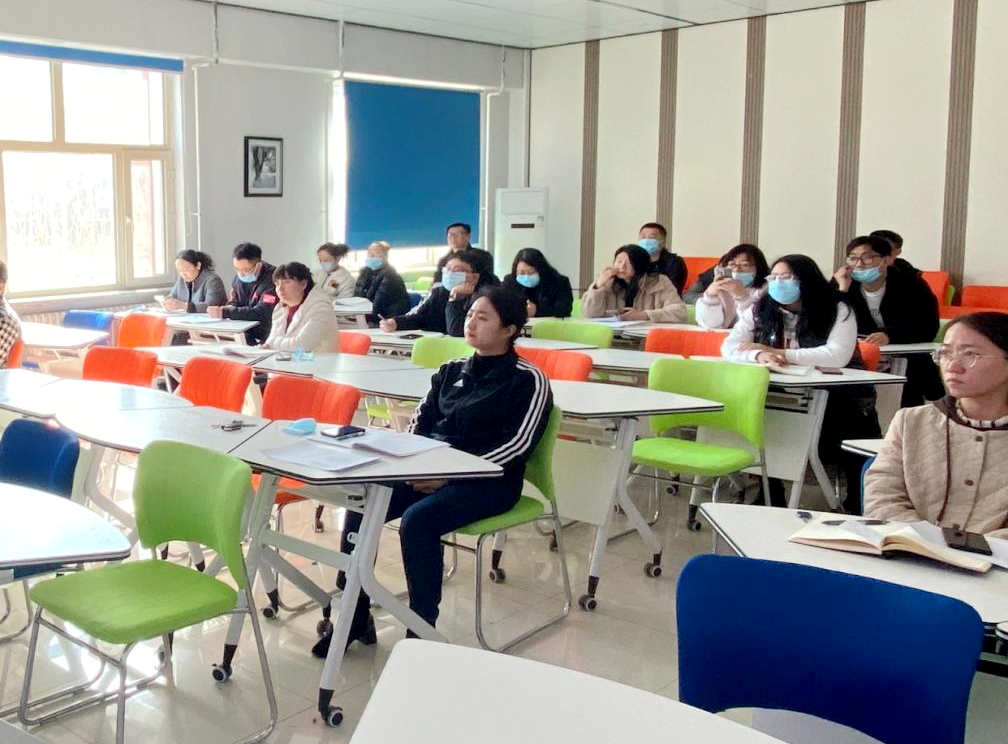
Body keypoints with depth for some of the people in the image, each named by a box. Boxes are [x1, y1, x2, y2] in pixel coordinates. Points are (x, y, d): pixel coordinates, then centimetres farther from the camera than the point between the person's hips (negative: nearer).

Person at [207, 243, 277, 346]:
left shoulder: (271, 278, -15)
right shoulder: (240, 276, 8)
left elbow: (261, 312, -23)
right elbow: (233, 302, 17)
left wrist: (225, 312, -25)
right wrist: (227, 309, -9)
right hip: (242, 332, 7)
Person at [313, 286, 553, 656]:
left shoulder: (528, 379, -2)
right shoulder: (451, 371, 18)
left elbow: (518, 444, -12)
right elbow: (421, 421, 18)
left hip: (487, 481, -6)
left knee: (418, 520, -32)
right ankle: (354, 616, -7)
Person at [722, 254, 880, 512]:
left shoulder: (838, 310, -4)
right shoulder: (760, 311, 8)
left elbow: (838, 356, -20)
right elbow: (729, 347, -2)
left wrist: (780, 354, -21)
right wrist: (759, 355, -25)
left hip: (837, 393, -3)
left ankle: (858, 507, -5)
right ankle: (770, 498, -5)